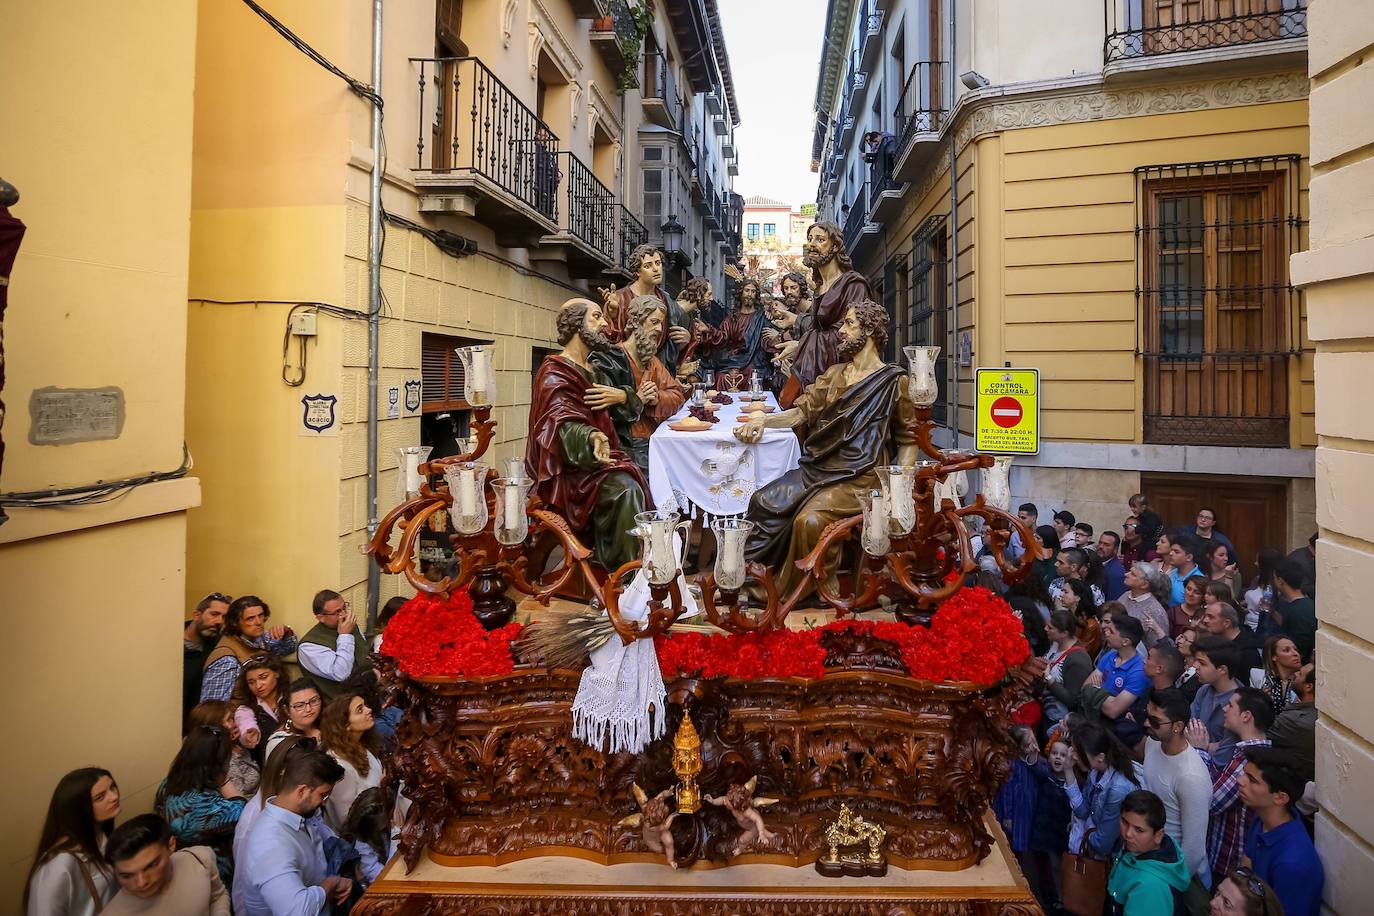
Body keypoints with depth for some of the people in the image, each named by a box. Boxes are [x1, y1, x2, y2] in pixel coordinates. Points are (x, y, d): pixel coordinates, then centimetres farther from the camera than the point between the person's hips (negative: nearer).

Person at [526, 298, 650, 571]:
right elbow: (564, 422, -24)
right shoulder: (554, 372, -6)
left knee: (641, 484, -19)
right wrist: (593, 438, -47)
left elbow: (630, 409, 20)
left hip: (600, 458, 8)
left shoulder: (594, 371, 20)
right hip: (570, 469, -7)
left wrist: (622, 396, -6)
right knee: (625, 490, -30)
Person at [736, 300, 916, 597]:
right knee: (763, 502, -15)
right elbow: (803, 411, 13)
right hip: (819, 468, 6)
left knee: (810, 521, -30)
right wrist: (764, 420, -5)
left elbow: (908, 439, 2)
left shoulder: (893, 381, 1)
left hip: (860, 477, -6)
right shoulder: (834, 374, 20)